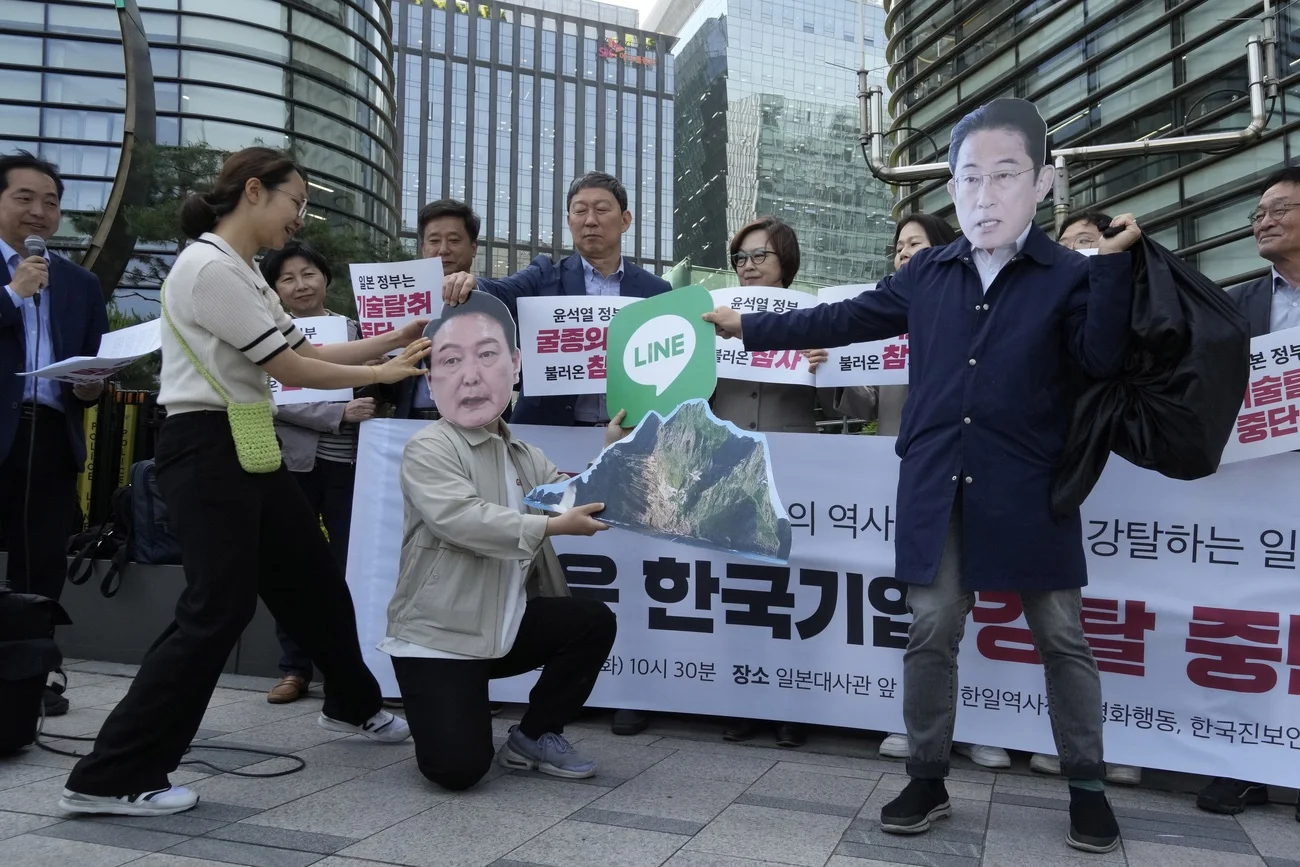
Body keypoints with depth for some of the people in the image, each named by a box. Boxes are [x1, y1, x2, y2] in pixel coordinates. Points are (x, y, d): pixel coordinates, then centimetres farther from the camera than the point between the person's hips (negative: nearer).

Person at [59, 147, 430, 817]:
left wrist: (393, 340, 11)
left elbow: (306, 352, 14)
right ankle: (110, 779, 2)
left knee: (314, 576, 17)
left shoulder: (243, 273, 15)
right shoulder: (209, 267, -16)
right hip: (206, 449, -10)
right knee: (217, 609, -9)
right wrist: (382, 374, -5)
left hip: (246, 446, 10)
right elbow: (292, 370, -15)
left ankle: (351, 705, 37)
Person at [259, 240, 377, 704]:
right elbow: (277, 400, -10)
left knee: (349, 565, 4)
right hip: (293, 462, -1)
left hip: (348, 462, 1)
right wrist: (339, 413, -20)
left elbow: (374, 391, 10)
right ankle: (295, 668, 17)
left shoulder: (354, 329, 8)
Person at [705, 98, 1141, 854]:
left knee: (1062, 637, 9)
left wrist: (1114, 264, -20)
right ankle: (928, 781, 23)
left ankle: (1088, 789, 27)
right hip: (937, 491, 3)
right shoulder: (927, 275, 7)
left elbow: (1103, 358, -13)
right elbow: (846, 320, 13)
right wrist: (748, 326, 15)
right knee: (931, 633, 8)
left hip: (1030, 494, -2)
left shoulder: (1070, 276, -3)